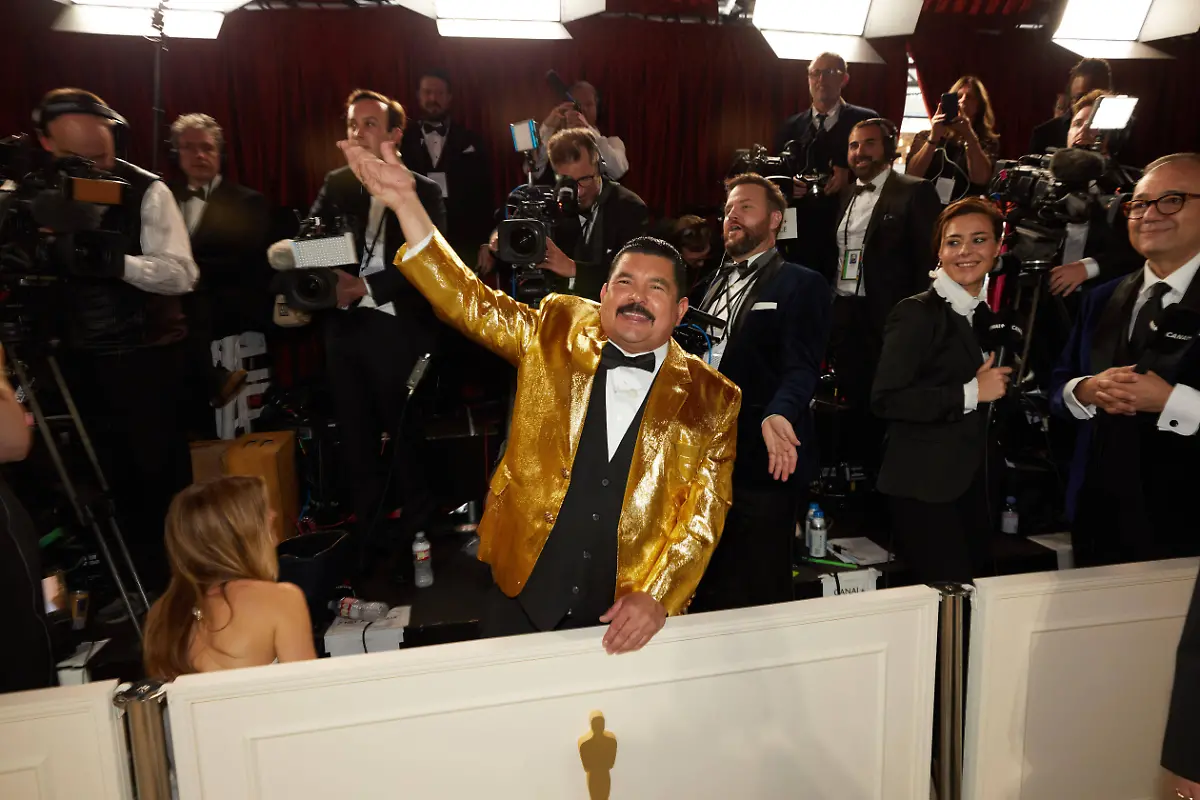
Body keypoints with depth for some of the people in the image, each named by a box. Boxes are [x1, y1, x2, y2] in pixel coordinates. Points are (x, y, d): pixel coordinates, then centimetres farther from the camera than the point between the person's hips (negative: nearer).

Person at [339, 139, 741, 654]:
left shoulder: (712, 400, -3)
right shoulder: (555, 335, 1)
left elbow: (703, 514, -6)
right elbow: (468, 301, -2)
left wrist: (655, 597, -18)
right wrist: (406, 204, -11)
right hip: (522, 598, 1)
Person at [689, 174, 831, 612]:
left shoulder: (800, 284, -3)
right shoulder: (717, 284, 20)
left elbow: (801, 366, -16)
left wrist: (778, 415, -35)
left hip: (760, 462, -7)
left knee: (758, 595, 3)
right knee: (706, 591, 17)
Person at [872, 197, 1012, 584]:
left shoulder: (984, 316, 14)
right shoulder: (916, 313, -11)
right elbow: (886, 399, -20)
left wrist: (998, 385, 5)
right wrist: (971, 393, -17)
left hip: (972, 484, 8)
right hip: (925, 488, -8)